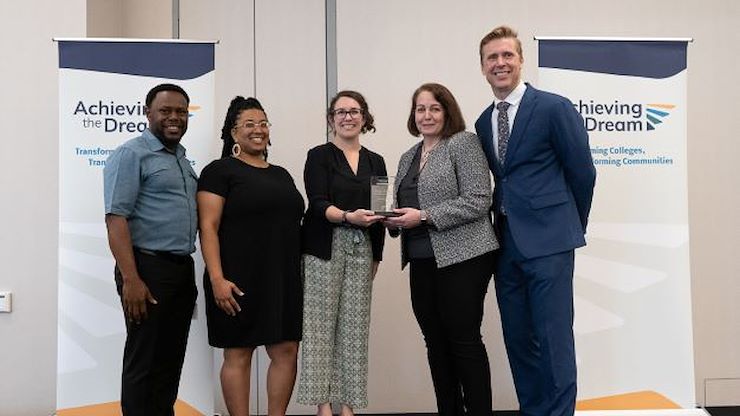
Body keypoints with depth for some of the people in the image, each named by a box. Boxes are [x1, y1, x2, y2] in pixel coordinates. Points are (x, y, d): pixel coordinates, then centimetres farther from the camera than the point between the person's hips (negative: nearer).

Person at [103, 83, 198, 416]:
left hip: (183, 269, 8)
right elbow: (116, 218, -15)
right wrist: (131, 279, -22)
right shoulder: (131, 154, -7)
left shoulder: (182, 159, 17)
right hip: (149, 267, -7)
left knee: (171, 360, 14)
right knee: (144, 363, 2)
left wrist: (189, 273, 16)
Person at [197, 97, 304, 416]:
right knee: (238, 355, 3)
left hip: (283, 279, 6)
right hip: (240, 281, -6)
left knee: (287, 351, 7)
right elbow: (208, 228, -9)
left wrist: (296, 274, 15)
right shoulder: (220, 171, -2)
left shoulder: (281, 174, 17)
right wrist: (217, 279, -18)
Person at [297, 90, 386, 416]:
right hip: (325, 248, -4)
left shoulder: (375, 162, 14)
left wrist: (376, 256, 10)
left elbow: (379, 211, 14)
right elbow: (318, 204, -10)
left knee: (355, 325, 3)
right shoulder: (319, 156, 1)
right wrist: (348, 217, -28)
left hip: (362, 249, 4)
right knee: (321, 321, -4)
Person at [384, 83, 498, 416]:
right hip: (422, 262, 7)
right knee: (436, 343, 11)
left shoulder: (463, 143, -5)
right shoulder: (408, 157, 17)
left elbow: (478, 200, -15)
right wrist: (394, 219, -1)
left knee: (464, 340, -2)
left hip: (461, 258, -7)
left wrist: (424, 216, -18)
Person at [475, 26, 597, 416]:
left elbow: (582, 172, -1)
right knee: (518, 340, 13)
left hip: (547, 240, -6)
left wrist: (573, 226, 8)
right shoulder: (483, 122, 13)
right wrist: (502, 229, 14)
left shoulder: (554, 107, -6)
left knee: (554, 339, -3)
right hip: (506, 244, 7)